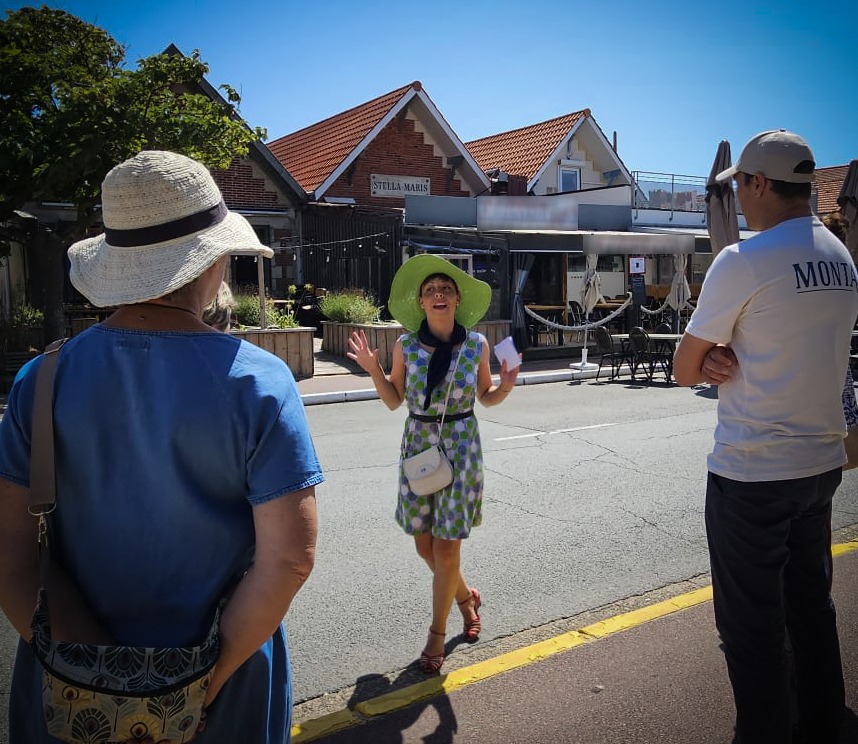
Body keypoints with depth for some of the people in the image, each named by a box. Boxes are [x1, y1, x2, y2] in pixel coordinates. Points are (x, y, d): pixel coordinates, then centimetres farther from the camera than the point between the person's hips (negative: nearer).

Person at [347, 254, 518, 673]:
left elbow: (486, 398, 7)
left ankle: (437, 635, 19)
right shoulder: (406, 345, -4)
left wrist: (506, 386, -13)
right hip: (417, 444, 2)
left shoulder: (477, 345, -5)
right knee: (424, 544, 10)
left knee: (446, 547, 0)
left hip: (461, 446, -2)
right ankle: (465, 596, 40)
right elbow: (394, 401, 3)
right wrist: (372, 368, -11)